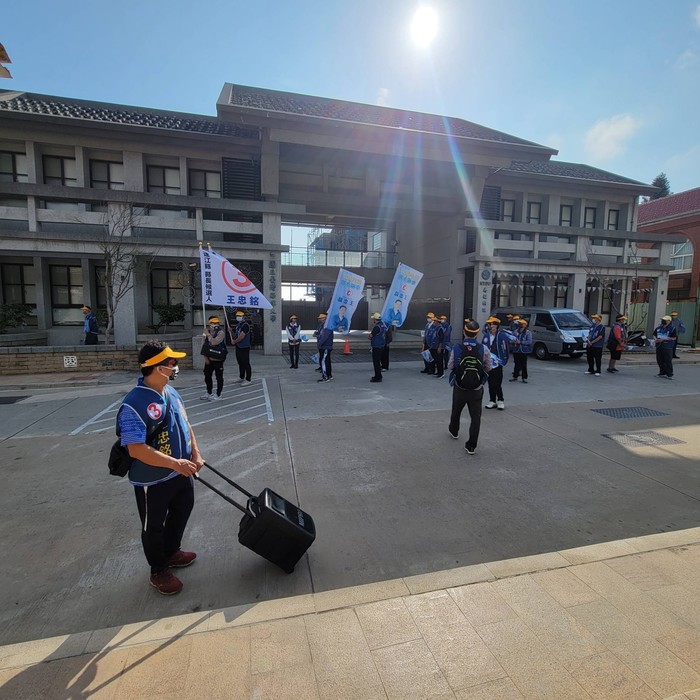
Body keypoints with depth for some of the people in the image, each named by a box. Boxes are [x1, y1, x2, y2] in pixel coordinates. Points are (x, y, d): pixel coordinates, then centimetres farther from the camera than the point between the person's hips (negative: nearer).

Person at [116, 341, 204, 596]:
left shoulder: (170, 392, -1)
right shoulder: (134, 404, -27)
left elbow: (185, 424, 9)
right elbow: (136, 450, -30)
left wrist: (195, 455, -1)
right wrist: (175, 463, -32)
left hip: (181, 473, 8)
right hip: (152, 480, -8)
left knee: (182, 512, 26)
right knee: (154, 527, 15)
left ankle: (171, 552, 51)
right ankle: (159, 571, 38)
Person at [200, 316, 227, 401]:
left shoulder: (221, 332, -13)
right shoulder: (208, 332, 8)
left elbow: (214, 342, -29)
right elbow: (204, 345, 11)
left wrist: (208, 335, -18)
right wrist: (205, 357, 4)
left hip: (218, 360, -7)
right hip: (209, 359, 7)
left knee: (219, 377, 3)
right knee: (207, 376, 16)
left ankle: (218, 395, 13)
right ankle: (209, 393, 32)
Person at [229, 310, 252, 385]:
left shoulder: (245, 325, -15)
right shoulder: (238, 325, 15)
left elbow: (241, 336, -22)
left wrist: (234, 341, -9)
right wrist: (232, 331, 3)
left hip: (244, 347, -10)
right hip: (238, 347, 10)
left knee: (246, 364, -5)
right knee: (240, 363, 17)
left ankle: (248, 380, -1)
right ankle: (242, 378, 28)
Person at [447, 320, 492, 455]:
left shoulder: (457, 347, -13)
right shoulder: (484, 349, -13)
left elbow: (450, 366, -6)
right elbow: (488, 368, -2)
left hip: (459, 387, 1)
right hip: (477, 389, -1)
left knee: (456, 410, 25)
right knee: (475, 417, 7)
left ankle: (454, 431, 49)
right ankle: (471, 446, 7)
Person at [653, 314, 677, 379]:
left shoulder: (672, 329, -6)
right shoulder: (658, 327, 11)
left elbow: (674, 338, -11)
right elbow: (654, 334, 19)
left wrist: (663, 339, -17)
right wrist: (656, 339, -3)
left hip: (667, 347, -6)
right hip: (659, 346, 6)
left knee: (668, 361, -6)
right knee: (660, 360, 11)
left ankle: (669, 374, 0)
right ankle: (662, 372, 23)